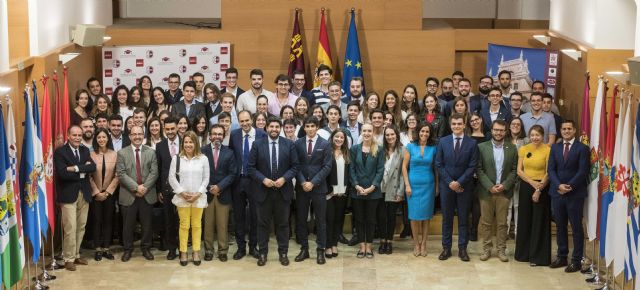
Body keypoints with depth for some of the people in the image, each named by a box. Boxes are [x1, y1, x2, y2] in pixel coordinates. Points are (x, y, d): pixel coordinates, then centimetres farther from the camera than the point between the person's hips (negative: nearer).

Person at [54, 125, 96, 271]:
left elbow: (92, 167, -4)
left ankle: (76, 254, 22)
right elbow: (62, 173, -18)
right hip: (68, 195, -6)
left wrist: (76, 168, -17)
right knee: (70, 228, -6)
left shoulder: (85, 150, 12)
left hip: (84, 194, 6)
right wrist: (82, 172, -10)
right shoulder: (60, 152, -6)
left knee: (81, 227, 11)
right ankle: (69, 258, 2)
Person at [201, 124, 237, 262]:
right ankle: (208, 250, 11)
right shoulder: (202, 151, -1)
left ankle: (222, 251, 10)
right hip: (206, 193, -1)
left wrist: (219, 186, -9)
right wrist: (208, 187, -8)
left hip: (223, 193, 1)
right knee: (208, 224, 4)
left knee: (223, 224, 3)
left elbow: (232, 173, 2)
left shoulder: (229, 153, 5)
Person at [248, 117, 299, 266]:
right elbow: (251, 167, -1)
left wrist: (284, 178, -13)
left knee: (282, 223, 8)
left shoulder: (289, 145, 2)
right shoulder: (257, 144, 0)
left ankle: (283, 253, 17)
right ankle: (262, 253, 15)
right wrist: (263, 179, -14)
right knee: (263, 223, 6)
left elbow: (294, 166, 2)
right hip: (264, 190, 0)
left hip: (283, 190, 1)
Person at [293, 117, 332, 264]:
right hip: (301, 187, 2)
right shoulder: (298, 143, 4)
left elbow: (327, 167, -5)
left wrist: (313, 183, -13)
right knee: (301, 219, 6)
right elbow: (296, 165, 3)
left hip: (318, 186, -2)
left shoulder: (325, 144, -1)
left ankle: (320, 250, 9)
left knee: (321, 220, 2)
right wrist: (302, 182, -11)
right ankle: (304, 249, 16)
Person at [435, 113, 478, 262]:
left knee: (463, 218, 4)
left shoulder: (471, 143, -2)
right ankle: (446, 248, 12)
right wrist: (450, 182, -9)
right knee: (447, 218, 6)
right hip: (446, 185, 1)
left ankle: (462, 248, 10)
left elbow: (472, 166, -5)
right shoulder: (443, 141, 2)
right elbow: (439, 164, 0)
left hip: (464, 186, -1)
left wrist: (459, 182, -13)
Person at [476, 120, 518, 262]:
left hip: (504, 191, 1)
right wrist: (490, 186, -11)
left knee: (502, 223, 5)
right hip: (486, 191, -1)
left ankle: (501, 249, 13)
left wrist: (504, 185, -10)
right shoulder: (482, 147, 0)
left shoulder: (512, 148, 4)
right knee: (486, 222, 4)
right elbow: (479, 170, -3)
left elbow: (514, 170, 3)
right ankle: (486, 249, 13)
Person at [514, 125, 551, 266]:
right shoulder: (523, 149, 4)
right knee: (524, 221, 10)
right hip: (525, 186, 4)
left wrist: (539, 189, -15)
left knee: (539, 223, 1)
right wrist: (532, 182, -11)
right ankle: (523, 253, 21)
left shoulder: (547, 150, -8)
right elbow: (519, 171, 2)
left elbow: (548, 173, -10)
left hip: (542, 188, -4)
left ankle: (537, 256, 8)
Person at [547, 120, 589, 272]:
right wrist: (559, 185, -10)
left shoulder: (582, 148, -2)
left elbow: (583, 171, -9)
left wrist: (569, 186, -14)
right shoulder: (555, 147, 12)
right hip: (557, 192, 4)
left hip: (575, 193, -4)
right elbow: (551, 169, 5)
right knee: (560, 227, 10)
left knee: (576, 228, 0)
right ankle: (561, 257, 19)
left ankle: (576, 261, 5)